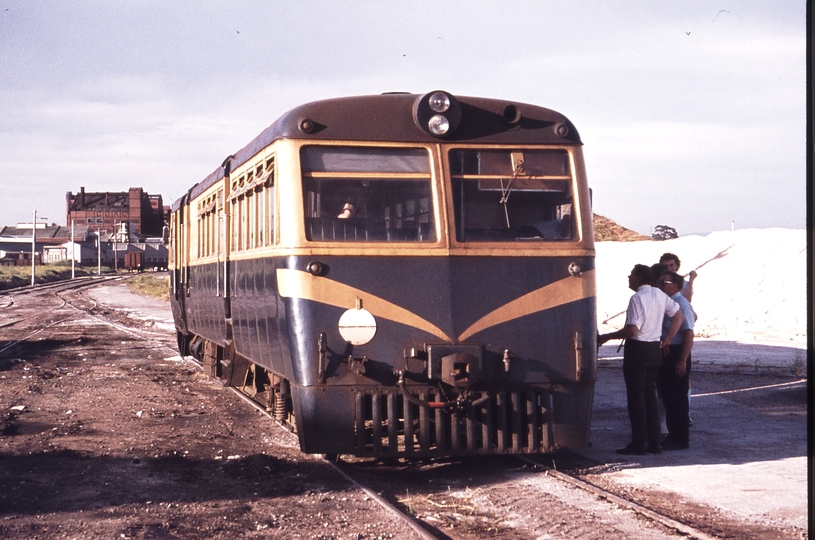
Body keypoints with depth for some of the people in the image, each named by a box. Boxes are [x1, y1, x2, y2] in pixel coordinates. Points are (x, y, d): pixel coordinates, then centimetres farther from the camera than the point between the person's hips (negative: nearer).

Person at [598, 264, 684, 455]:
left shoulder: (637, 298, -17)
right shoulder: (659, 295, 8)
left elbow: (632, 330, -22)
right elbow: (679, 316, 13)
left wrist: (607, 337, -13)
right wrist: (668, 339, 14)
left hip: (638, 350, -8)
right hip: (655, 348, 8)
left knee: (636, 396, -1)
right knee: (650, 394, 14)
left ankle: (639, 444, 1)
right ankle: (654, 443, 15)